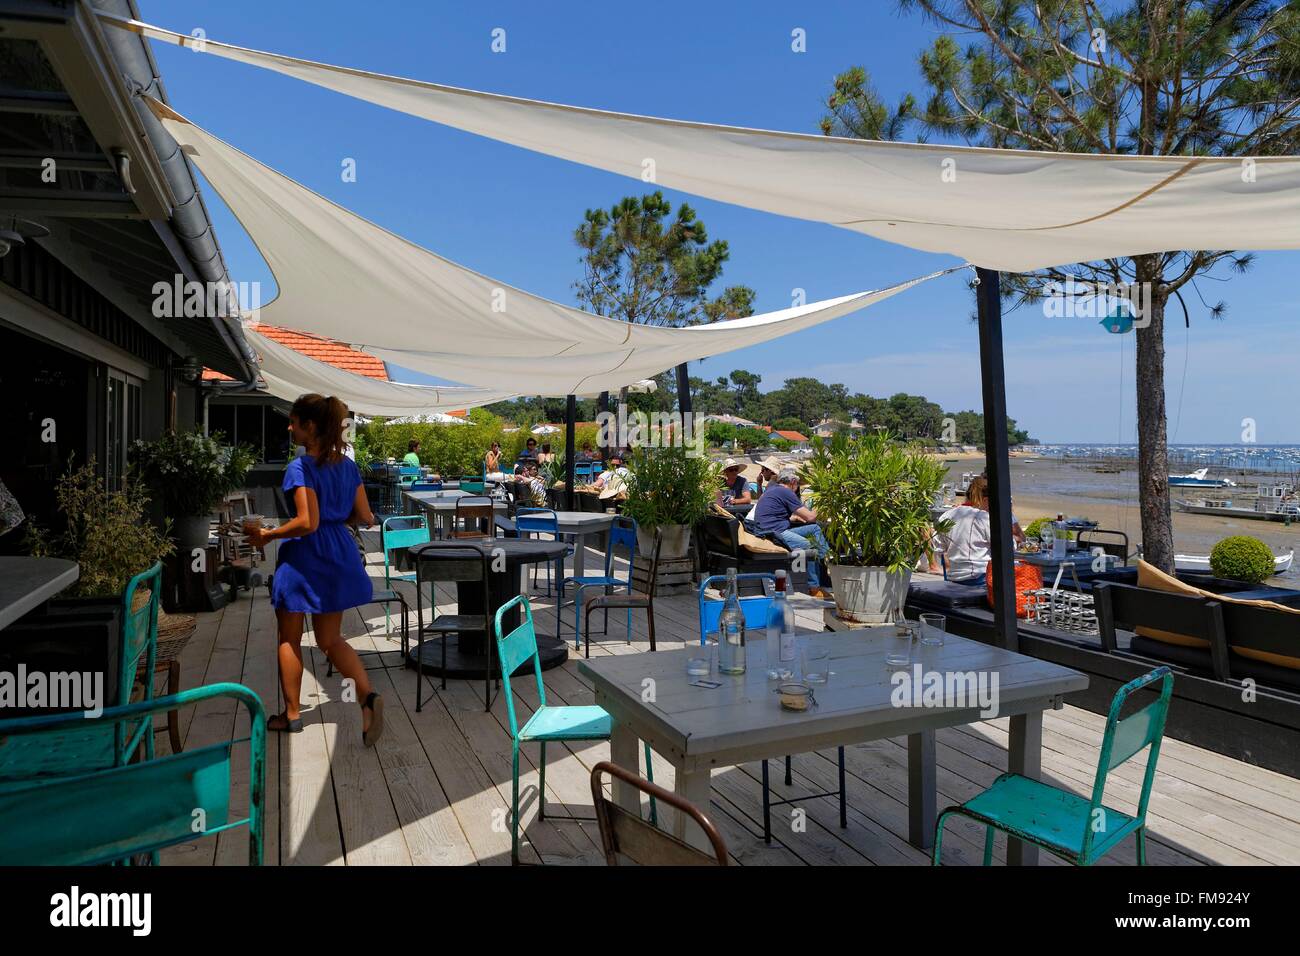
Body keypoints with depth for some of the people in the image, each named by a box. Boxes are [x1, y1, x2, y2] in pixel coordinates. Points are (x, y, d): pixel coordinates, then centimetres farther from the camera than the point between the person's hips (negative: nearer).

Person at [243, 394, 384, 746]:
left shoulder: (301, 467, -15)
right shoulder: (347, 465, 5)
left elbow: (308, 523, -22)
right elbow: (364, 517, 7)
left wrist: (267, 535, -9)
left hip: (304, 558, -6)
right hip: (340, 556, 6)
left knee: (289, 638, 13)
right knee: (330, 639, 14)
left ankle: (292, 714, 24)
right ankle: (368, 696, -6)